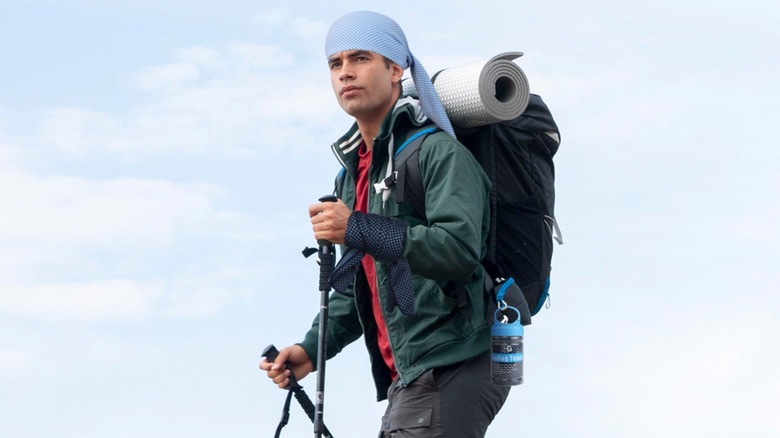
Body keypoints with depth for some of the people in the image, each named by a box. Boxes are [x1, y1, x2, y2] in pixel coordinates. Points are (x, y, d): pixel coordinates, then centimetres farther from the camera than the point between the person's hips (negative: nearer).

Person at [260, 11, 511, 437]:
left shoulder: (436, 151, -10)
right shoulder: (354, 170, 18)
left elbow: (460, 248, -24)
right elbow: (356, 285, 24)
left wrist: (358, 230, -25)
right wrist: (312, 349, 10)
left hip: (453, 370, -10)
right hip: (409, 377, 10)